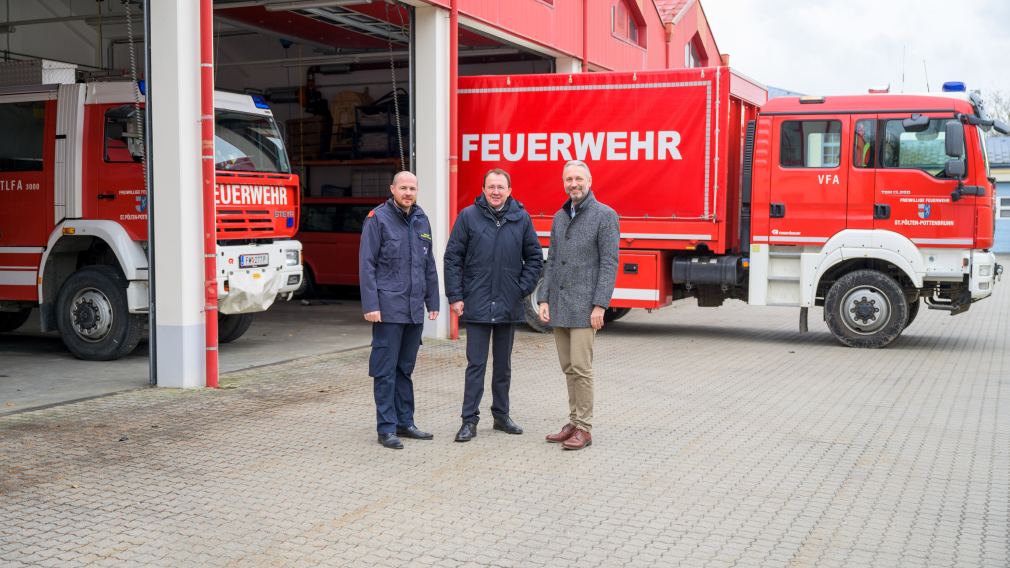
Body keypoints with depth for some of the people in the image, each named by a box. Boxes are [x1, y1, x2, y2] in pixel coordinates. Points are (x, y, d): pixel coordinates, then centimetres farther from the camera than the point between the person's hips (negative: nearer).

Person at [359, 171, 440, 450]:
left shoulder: (421, 221, 13)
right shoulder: (378, 219, -5)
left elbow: (429, 265, 18)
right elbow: (367, 264, -9)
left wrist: (433, 301, 14)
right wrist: (370, 305, -15)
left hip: (415, 310, 6)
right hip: (388, 308, -6)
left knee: (405, 368, 14)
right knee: (386, 370, -2)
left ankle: (405, 422, 22)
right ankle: (387, 428, 3)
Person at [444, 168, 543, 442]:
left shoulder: (521, 218, 3)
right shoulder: (468, 216, -3)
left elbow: (534, 256, 10)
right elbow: (452, 258, -2)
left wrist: (523, 288, -1)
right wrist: (455, 296, -7)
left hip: (508, 306, 3)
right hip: (477, 304, -3)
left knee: (503, 365, 14)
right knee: (476, 365, 1)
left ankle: (501, 415, 25)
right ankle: (469, 420, 7)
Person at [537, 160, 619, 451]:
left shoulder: (605, 216, -5)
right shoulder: (559, 217, 15)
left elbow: (609, 263, -10)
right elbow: (552, 261, 16)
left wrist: (599, 305, -16)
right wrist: (544, 300, 7)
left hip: (585, 306, -6)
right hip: (559, 306, 6)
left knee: (581, 368, -7)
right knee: (569, 368, 11)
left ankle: (584, 429, 1)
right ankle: (574, 422, 19)